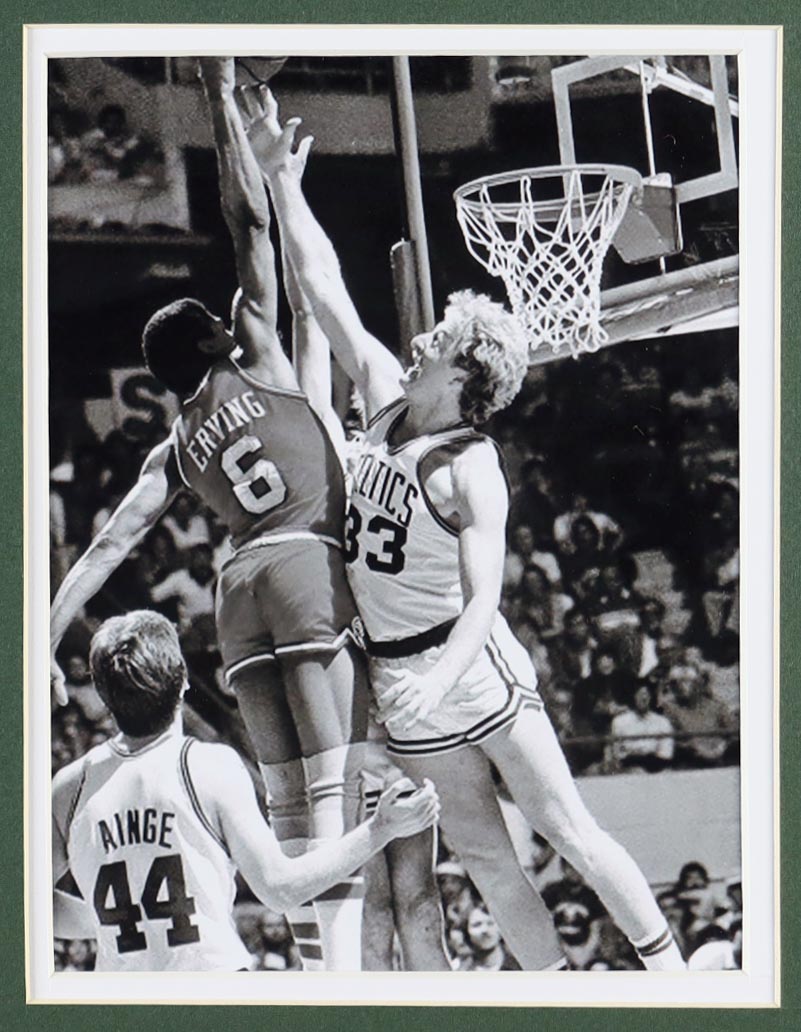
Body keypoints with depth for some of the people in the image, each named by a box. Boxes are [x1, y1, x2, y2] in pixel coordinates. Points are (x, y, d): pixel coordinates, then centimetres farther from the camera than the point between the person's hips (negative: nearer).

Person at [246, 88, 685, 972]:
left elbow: (483, 597, -24)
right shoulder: (386, 400, 3)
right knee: (482, 857, 7)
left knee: (565, 828, -3)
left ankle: (675, 974, 4)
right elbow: (324, 288, 6)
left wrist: (440, 677, -40)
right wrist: (278, 175, 6)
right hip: (400, 675, 7)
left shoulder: (470, 467, -17)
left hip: (468, 663, -7)